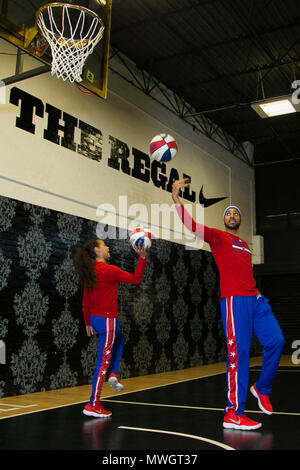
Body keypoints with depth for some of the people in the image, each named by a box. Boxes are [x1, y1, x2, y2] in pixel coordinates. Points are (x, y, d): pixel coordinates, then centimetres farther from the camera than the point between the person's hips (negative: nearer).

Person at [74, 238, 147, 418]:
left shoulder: (90, 272, 8)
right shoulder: (109, 270, -15)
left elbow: (86, 301, 12)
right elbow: (135, 279, -12)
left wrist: (88, 322, 20)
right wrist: (142, 257, -11)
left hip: (95, 318, 9)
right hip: (107, 319, -9)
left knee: (119, 339, 33)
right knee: (104, 361, -1)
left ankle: (113, 374, 19)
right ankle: (93, 405, 4)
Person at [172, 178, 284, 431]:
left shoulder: (243, 244, 24)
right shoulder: (217, 236, 4)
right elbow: (192, 225, -12)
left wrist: (257, 294, 17)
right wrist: (176, 197, -24)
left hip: (255, 298, 7)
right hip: (234, 299, -7)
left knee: (275, 341, 4)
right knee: (239, 353, -9)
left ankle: (262, 389, 27)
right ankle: (234, 413, -3)